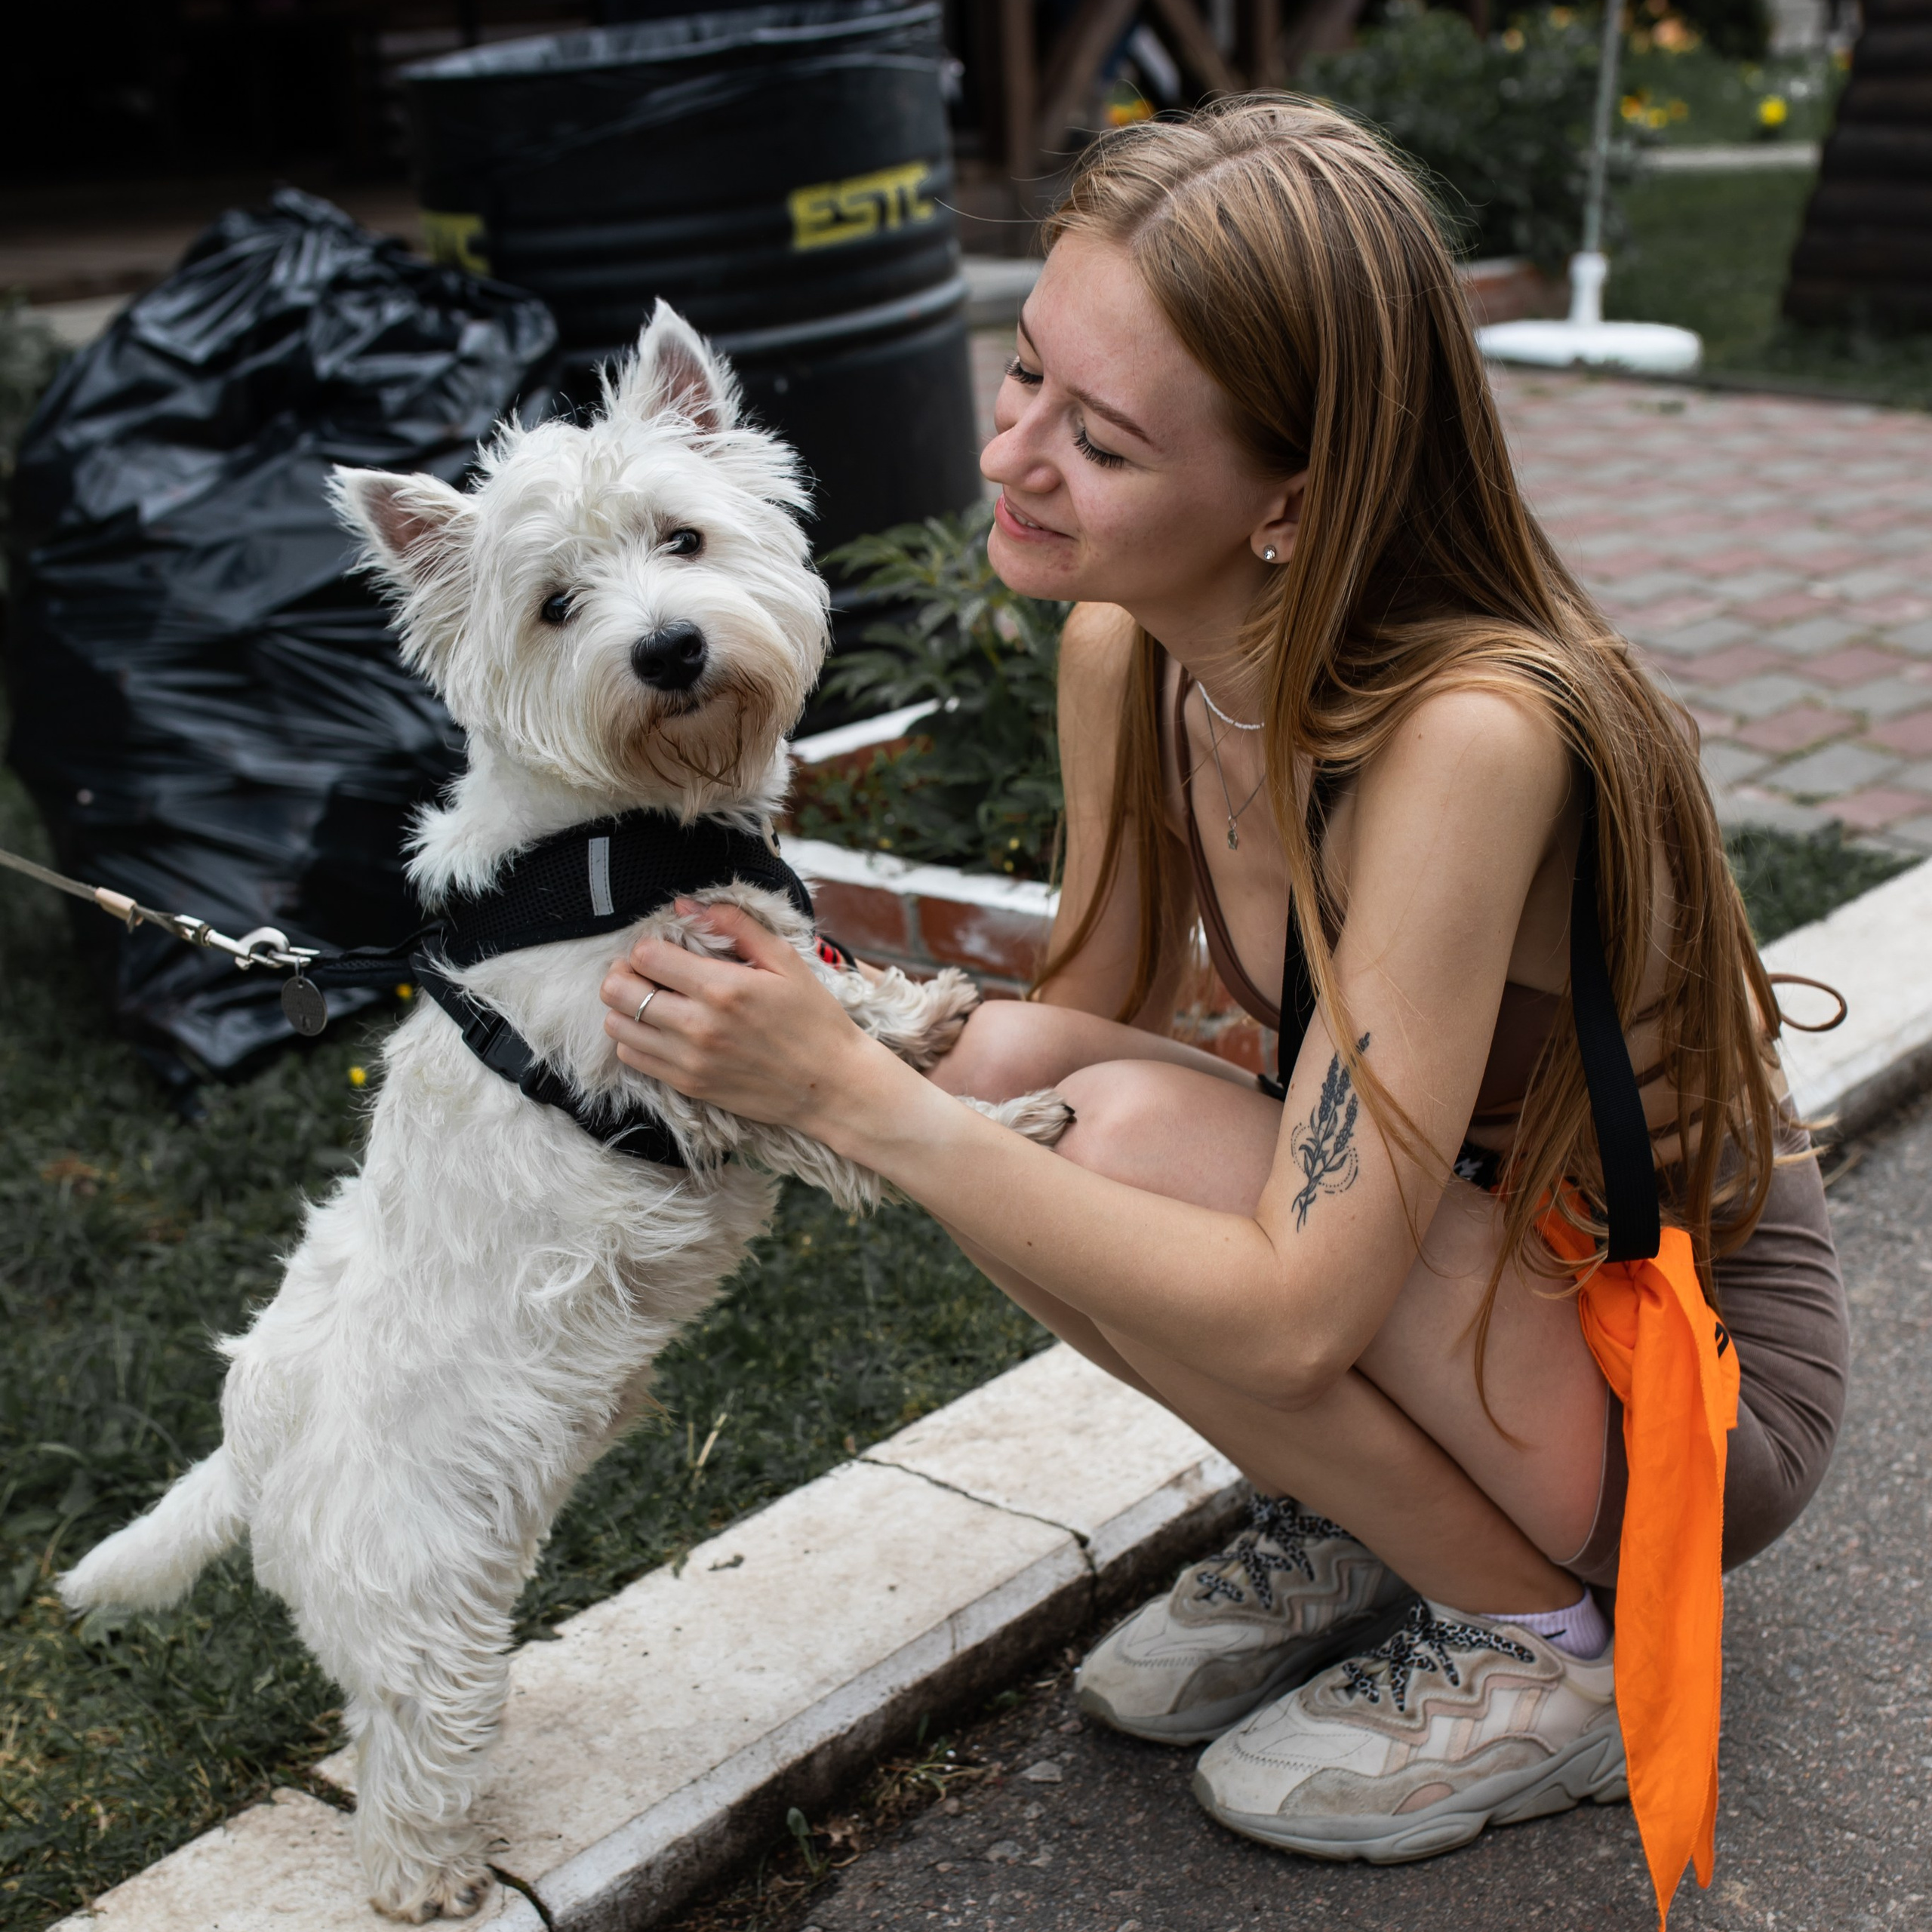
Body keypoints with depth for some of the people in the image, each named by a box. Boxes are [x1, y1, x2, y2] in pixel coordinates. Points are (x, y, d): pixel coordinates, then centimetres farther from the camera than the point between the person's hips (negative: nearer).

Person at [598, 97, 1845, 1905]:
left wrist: (853, 1093, -35)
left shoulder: (1468, 735, -34)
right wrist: (813, 1043, -15)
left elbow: (1290, 1319, -34)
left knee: (1139, 1140, -27)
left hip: (1695, 1370, -6)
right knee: (1014, 1085, -14)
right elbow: (1088, 1013, 3)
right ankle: (1357, 1527, 7)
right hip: (1463, 1267, 6)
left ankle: (1552, 1634, -5)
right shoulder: (1124, 654, -11)